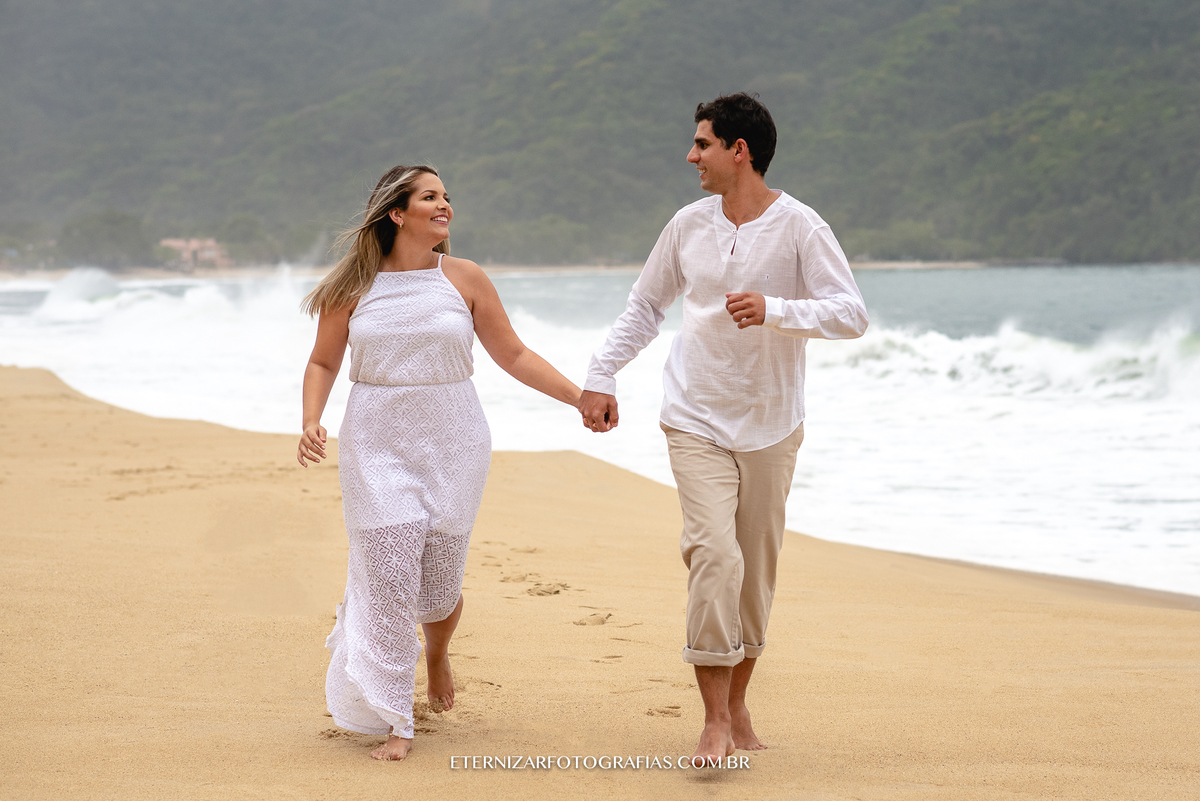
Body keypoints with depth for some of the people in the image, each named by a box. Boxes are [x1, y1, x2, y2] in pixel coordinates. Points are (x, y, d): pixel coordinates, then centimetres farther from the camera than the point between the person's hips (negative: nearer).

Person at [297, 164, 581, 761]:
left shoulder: (464, 278, 1)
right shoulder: (355, 286, 0)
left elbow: (513, 356, 6)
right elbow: (323, 362, 8)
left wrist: (578, 396, -1)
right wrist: (311, 422, -9)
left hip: (452, 444, 1)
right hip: (377, 445, -1)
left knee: (438, 585, 4)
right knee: (389, 576, -10)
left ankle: (437, 653, 41)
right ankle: (392, 722, 0)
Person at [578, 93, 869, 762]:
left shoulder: (800, 227, -8)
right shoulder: (689, 225, 3)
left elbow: (852, 315, -15)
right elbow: (645, 307, 16)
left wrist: (776, 311, -29)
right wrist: (600, 378, 9)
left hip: (772, 426, 0)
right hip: (697, 422, 1)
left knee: (757, 568, 7)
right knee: (715, 555, -16)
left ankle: (739, 707, 24)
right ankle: (715, 721, -12)